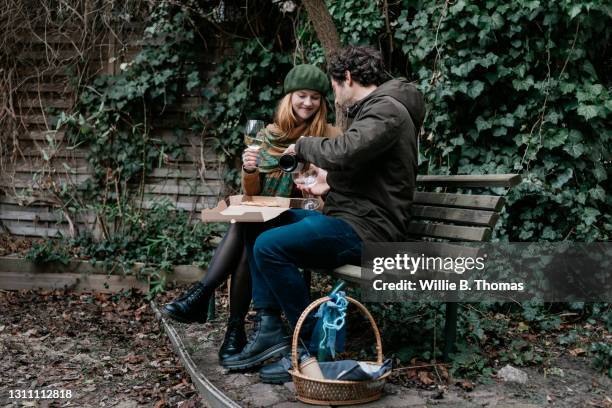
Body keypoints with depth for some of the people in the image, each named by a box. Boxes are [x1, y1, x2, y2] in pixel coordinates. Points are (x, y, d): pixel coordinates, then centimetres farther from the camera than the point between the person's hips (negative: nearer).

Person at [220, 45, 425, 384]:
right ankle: (269, 329, 4)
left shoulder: (387, 109, -12)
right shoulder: (372, 110, 21)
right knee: (258, 226, 12)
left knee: (270, 246, -25)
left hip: (367, 230, -11)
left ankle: (314, 344, -11)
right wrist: (330, 186, 19)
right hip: (349, 220, 11)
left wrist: (301, 146, -10)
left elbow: (344, 153, -28)